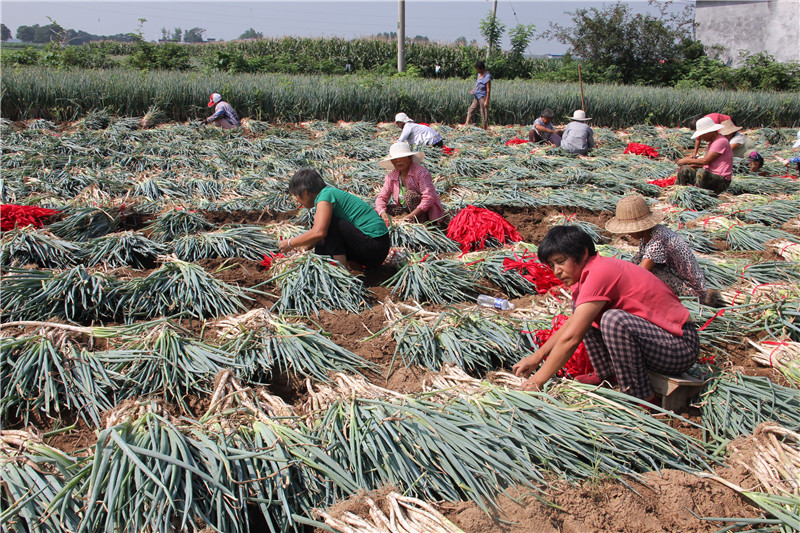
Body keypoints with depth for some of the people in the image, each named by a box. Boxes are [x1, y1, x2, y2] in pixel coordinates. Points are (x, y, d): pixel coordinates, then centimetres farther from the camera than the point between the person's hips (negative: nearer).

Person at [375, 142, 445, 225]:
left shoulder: (421, 172, -17)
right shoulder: (391, 177, 2)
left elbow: (429, 198, -27)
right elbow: (381, 197, 1)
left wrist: (411, 216, -38)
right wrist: (382, 213, -24)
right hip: (406, 210, 5)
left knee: (410, 194, -33)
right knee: (377, 210, -12)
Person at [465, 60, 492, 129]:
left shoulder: (487, 76, -16)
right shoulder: (479, 74, 10)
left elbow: (488, 90, -17)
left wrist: (487, 101, -20)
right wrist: (473, 90, 7)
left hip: (483, 97, -9)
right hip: (477, 97, 9)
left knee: (484, 114, -2)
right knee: (470, 110, 6)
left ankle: (484, 130, 5)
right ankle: (466, 125, 6)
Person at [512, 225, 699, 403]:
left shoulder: (599, 273, -24)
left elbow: (570, 338, -25)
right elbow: (571, 323, 16)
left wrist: (537, 381, -18)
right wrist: (537, 356, 10)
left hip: (680, 346, -9)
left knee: (614, 319, -34)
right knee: (582, 310, 6)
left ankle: (643, 399, -17)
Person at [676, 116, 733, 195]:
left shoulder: (721, 141, -16)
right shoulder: (712, 142, 15)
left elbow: (706, 161, -21)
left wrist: (688, 160, -10)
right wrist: (692, 165, 4)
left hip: (721, 180, -10)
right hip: (709, 174, 10)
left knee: (701, 172, -37)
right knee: (684, 170, 4)